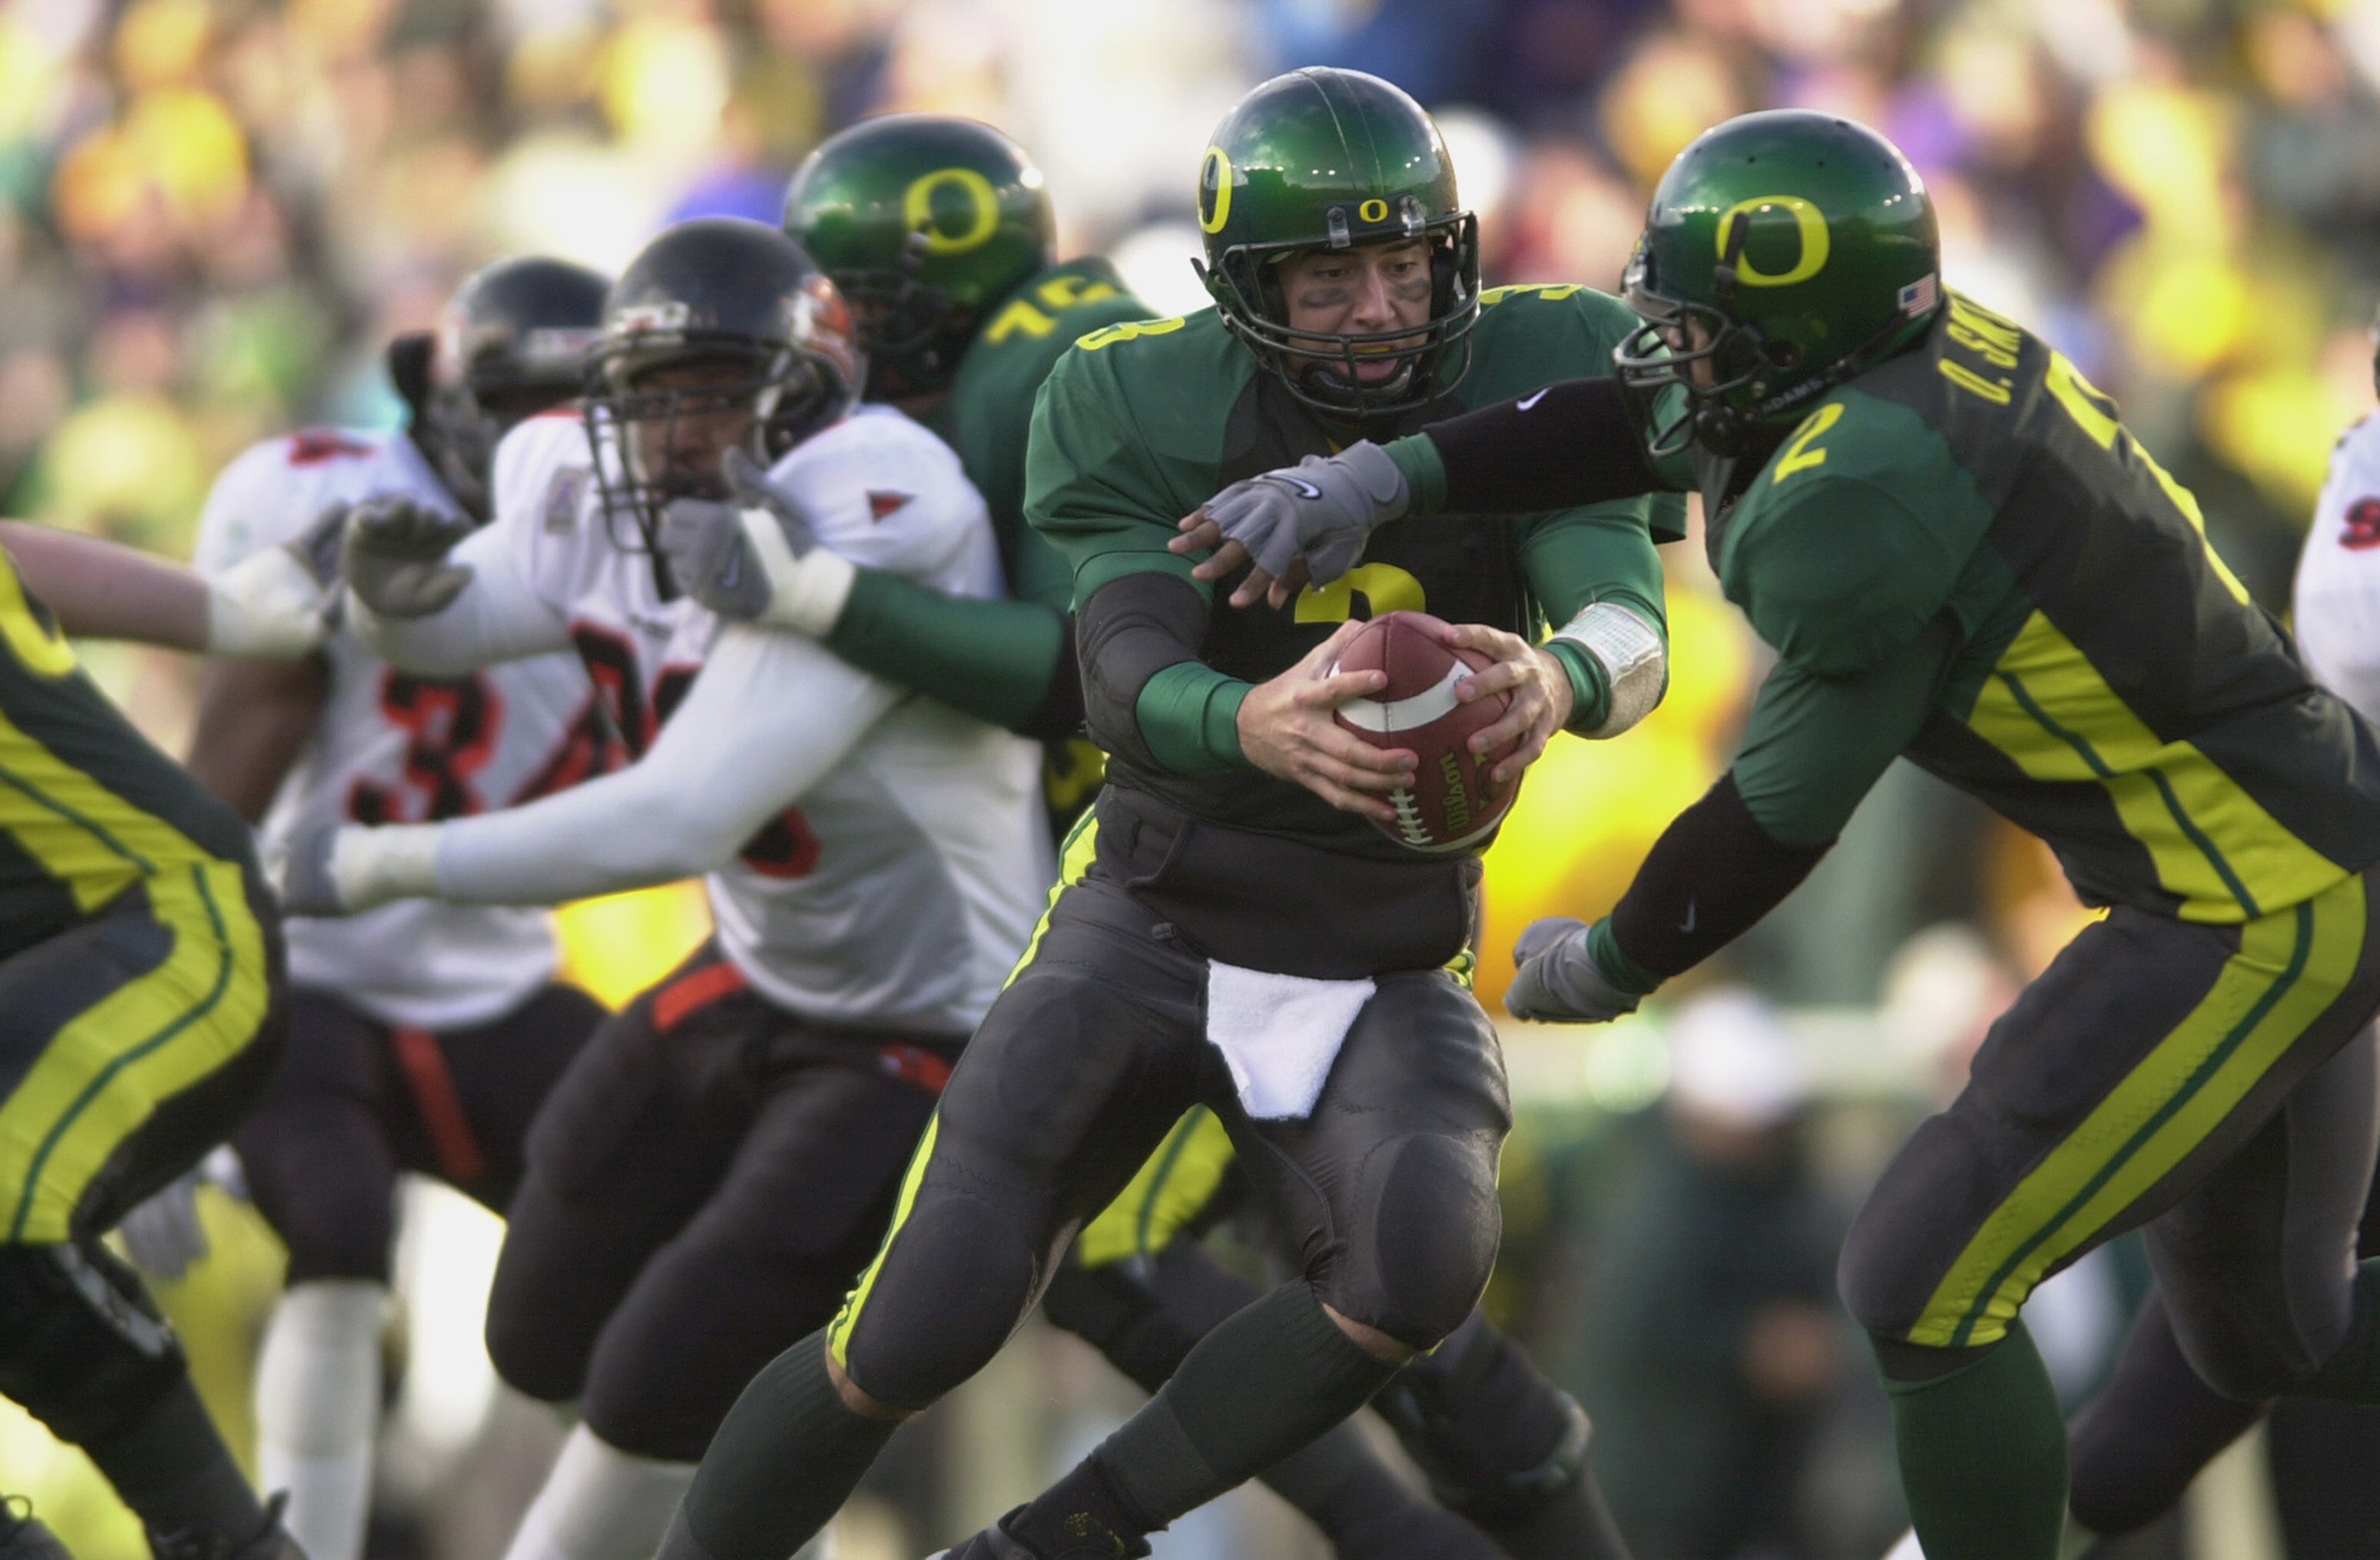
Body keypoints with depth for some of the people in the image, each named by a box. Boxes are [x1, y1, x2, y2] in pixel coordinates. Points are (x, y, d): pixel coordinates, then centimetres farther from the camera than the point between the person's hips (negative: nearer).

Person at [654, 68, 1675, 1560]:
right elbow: (1130, 689, -26)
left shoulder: (1528, 385, -10)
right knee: (922, 1328, -13)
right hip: (1151, 931, -1)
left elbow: (1632, 628, -25)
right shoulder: (1147, 410, -12)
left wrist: (1554, 680, -52)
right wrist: (1262, 726, -52)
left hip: (1382, 971, 1)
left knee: (1421, 1266, -29)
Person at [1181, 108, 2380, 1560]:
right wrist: (1379, 476, 3)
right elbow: (1629, 426, 14)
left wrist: (1606, 966, 2)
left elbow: (1778, 822, -15)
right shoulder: (1932, 346, 1)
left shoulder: (1855, 504, -25)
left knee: (1926, 1282, -3)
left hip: (2256, 922, -10)